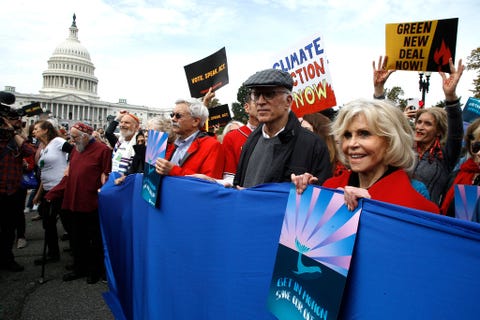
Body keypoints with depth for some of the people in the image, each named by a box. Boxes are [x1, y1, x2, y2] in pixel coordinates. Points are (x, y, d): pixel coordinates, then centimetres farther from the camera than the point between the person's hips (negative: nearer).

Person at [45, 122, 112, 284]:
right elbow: (69, 176, 14)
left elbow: (106, 176, -12)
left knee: (95, 239, 8)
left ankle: (96, 270, 25)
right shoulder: (75, 150, 12)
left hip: (92, 204, -7)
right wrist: (52, 194, 11)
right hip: (74, 202, 7)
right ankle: (79, 268, 32)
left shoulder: (102, 150, -10)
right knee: (76, 238, 16)